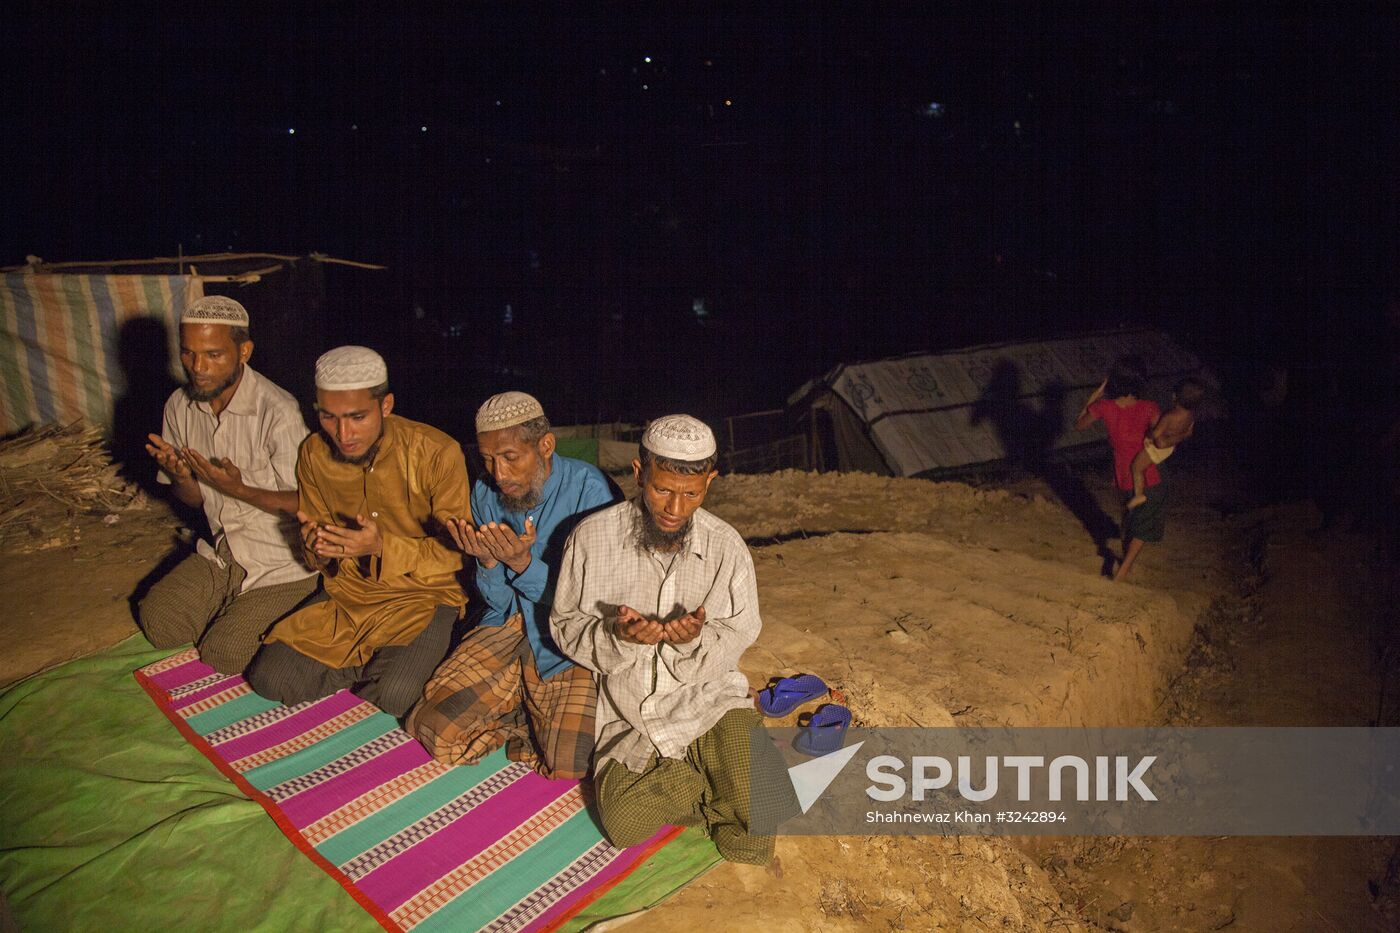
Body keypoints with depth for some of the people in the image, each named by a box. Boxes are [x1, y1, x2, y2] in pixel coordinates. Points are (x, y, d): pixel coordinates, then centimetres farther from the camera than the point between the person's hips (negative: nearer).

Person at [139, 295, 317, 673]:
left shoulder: (278, 412, -24)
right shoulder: (179, 406, -2)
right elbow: (194, 498, 9)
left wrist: (239, 489, -28)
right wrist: (180, 476, -14)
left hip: (283, 565, -7)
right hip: (223, 553, 7)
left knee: (224, 654, -12)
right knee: (157, 622, -2)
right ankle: (234, 606, 19)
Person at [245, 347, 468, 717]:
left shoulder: (436, 453, -18)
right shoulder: (314, 454, -2)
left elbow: (456, 552, -13)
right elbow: (322, 555, 10)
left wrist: (382, 547, -28)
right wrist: (317, 545, -16)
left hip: (422, 594, -4)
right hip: (346, 596, 5)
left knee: (396, 695, -27)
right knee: (269, 678, -11)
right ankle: (375, 665, 8)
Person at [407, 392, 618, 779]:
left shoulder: (587, 488, -17)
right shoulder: (485, 492, -2)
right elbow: (498, 602, 2)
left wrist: (524, 564, -29)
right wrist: (487, 562, -20)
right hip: (509, 628, 5)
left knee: (569, 764, -19)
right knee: (438, 732, -8)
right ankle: (534, 717, 12)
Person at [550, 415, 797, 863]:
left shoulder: (726, 547, -8)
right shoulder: (591, 538, -10)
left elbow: (739, 635, -1)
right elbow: (566, 627, -1)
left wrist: (696, 641, -24)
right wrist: (616, 636, -23)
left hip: (708, 700, -1)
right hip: (628, 717, 1)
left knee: (763, 809, -21)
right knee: (625, 824, -18)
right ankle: (715, 784, 7)